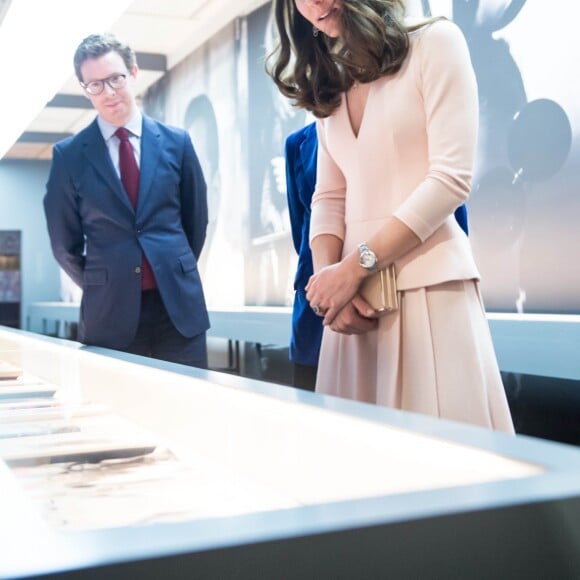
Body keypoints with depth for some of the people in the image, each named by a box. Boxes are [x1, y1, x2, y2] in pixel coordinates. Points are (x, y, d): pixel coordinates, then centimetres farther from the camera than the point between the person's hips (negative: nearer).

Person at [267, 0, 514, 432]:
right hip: (356, 291, 5)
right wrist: (328, 275, -8)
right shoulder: (330, 88, 19)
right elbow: (329, 199, 12)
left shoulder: (435, 43, 1)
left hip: (428, 285, -5)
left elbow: (450, 179, -9)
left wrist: (355, 266, -13)